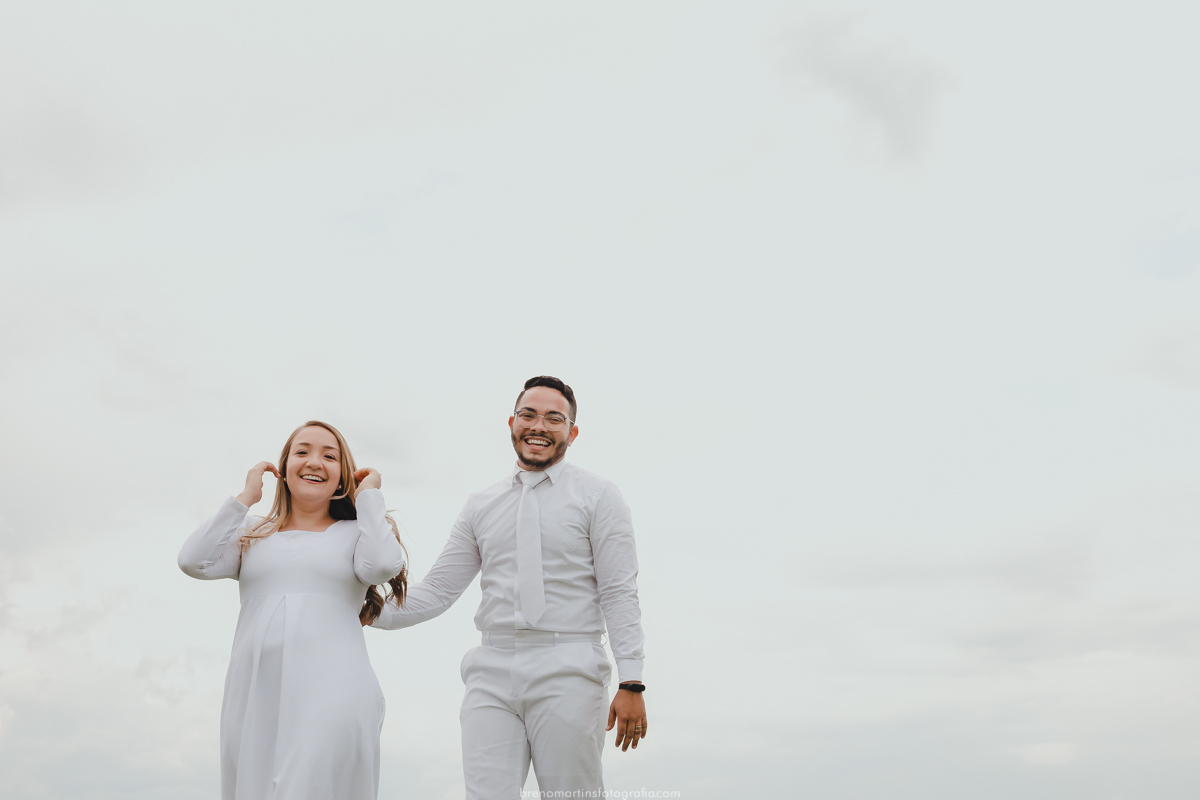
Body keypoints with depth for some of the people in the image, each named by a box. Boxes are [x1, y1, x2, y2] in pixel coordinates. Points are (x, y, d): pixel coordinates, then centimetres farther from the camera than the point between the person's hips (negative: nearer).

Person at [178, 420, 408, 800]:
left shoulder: (354, 533, 14)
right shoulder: (253, 534, 22)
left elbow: (383, 565, -8)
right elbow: (194, 561, 5)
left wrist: (369, 496, 6)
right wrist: (245, 497, 13)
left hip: (332, 696, -3)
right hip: (254, 697, 3)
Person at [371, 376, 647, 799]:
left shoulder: (597, 496, 4)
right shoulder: (481, 505, 15)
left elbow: (619, 593, -2)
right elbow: (437, 591, 15)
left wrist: (631, 683, -10)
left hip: (566, 672, -3)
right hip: (493, 672, 3)